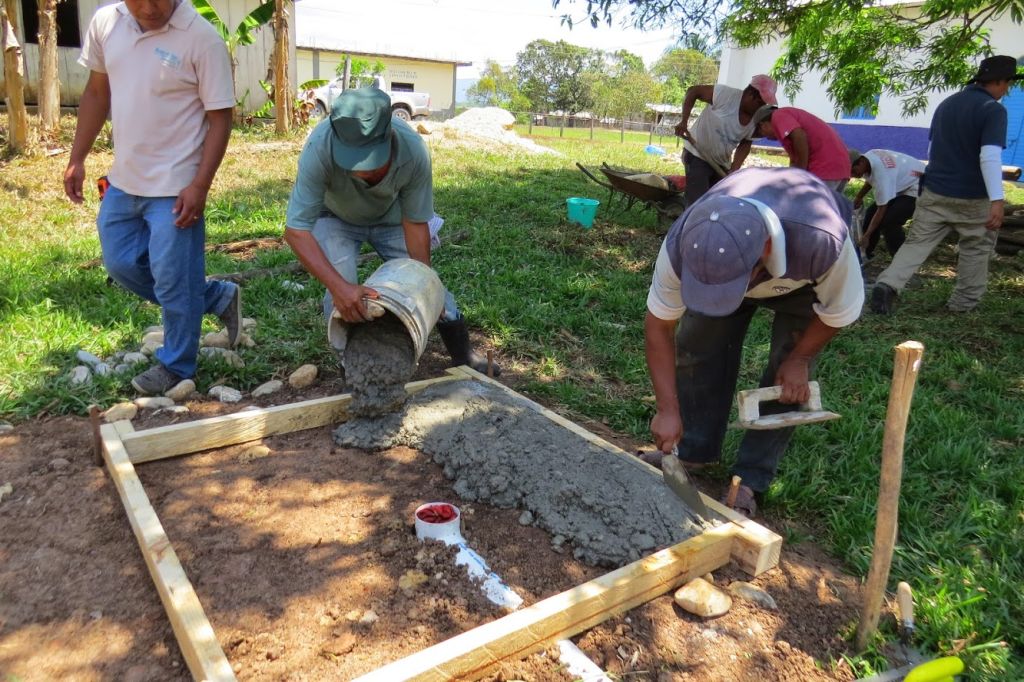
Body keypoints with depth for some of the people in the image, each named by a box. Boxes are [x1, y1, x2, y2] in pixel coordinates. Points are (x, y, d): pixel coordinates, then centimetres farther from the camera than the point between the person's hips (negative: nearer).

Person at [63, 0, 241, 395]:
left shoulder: (201, 39, -15)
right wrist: (77, 159, 13)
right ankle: (216, 296, 27)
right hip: (123, 181, 7)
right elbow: (96, 93, 14)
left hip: (175, 187, -7)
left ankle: (176, 367, 20)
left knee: (174, 282, 0)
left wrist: (200, 186, -19)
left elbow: (220, 117, -13)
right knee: (122, 266, 13)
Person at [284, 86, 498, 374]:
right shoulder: (319, 147, -41)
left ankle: (464, 356, 18)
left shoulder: (413, 150, -36)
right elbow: (295, 230, -37)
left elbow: (415, 222, -20)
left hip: (390, 216, 2)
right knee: (342, 292, -23)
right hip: (335, 218, -1)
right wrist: (339, 286, -49)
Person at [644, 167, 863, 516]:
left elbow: (838, 310, -22)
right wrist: (668, 409, -26)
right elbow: (659, 325, -25)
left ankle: (750, 479, 2)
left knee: (789, 377, -12)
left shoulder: (823, 242, -46)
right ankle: (694, 453, 9)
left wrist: (799, 359, -13)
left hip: (804, 276, -2)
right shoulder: (682, 246, -40)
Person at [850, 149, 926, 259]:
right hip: (901, 185, 10)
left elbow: (882, 209, -29)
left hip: (917, 188, -10)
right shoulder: (867, 157, -13)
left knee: (888, 221, -25)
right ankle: (865, 254, 22)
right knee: (871, 212, 9)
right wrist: (859, 197, 12)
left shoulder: (881, 173, -37)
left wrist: (866, 235, -25)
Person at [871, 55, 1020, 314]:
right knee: (977, 248, 15)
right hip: (972, 197, -5)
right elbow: (990, 157, -23)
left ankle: (888, 284, -17)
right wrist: (997, 200, -26)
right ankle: (964, 301, 22)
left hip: (934, 191, 5)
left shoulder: (946, 104, 9)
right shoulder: (993, 109, -12)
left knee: (916, 243, 4)